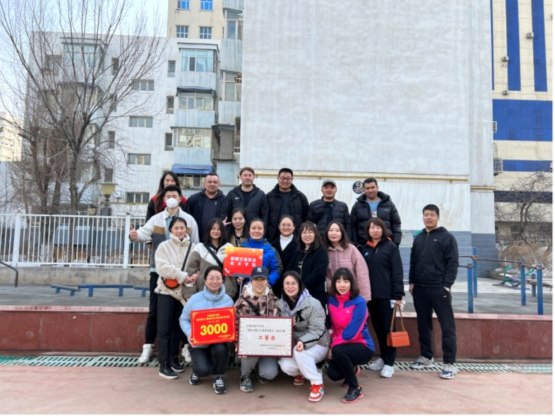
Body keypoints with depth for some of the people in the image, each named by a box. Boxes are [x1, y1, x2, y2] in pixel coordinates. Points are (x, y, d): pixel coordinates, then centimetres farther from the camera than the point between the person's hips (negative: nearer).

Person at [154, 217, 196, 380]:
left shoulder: (192, 247, 3)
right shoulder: (164, 246, -2)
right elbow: (162, 268, -13)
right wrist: (182, 276, -18)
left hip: (184, 292, 2)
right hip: (166, 291, -2)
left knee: (177, 327, 13)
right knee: (164, 329, -1)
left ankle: (173, 359, 27)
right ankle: (164, 365, 6)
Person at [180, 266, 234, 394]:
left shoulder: (228, 301, -3)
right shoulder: (195, 299, -7)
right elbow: (184, 319, 0)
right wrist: (190, 333, -19)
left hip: (219, 341, 1)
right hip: (198, 342, -1)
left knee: (221, 349, -34)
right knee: (203, 370, -23)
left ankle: (218, 378, -1)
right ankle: (198, 371, 20)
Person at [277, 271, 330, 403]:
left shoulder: (313, 304, -18)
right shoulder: (280, 304, -1)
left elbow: (317, 330, -21)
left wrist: (303, 342, -39)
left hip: (317, 345, -4)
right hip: (293, 344, 4)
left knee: (299, 352, -35)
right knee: (286, 366, -24)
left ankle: (317, 384, -15)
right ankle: (300, 372, 14)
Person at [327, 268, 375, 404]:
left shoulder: (359, 302, -19)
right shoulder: (332, 301, -1)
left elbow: (351, 331, -24)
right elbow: (333, 326, 8)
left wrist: (333, 346, -17)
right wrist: (334, 343, -8)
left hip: (363, 346, -5)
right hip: (342, 346, 6)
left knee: (337, 351, -33)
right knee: (333, 374, -16)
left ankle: (355, 389, -12)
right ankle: (352, 370, 22)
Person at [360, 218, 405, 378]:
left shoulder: (391, 246, -4)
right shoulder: (365, 249, 11)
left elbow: (397, 272, -8)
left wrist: (398, 295, -13)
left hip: (387, 295, -5)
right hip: (370, 295, 5)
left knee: (388, 328, 1)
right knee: (378, 328, 12)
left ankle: (389, 363, 9)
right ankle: (383, 357, 26)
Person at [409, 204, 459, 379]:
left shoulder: (447, 237, -2)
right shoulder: (418, 238, 15)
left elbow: (453, 263, -7)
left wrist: (447, 285, -13)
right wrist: (411, 282, 11)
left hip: (439, 289, -5)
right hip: (419, 289, 6)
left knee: (447, 326, -2)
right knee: (423, 325, 12)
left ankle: (449, 363, 4)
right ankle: (426, 357, 25)